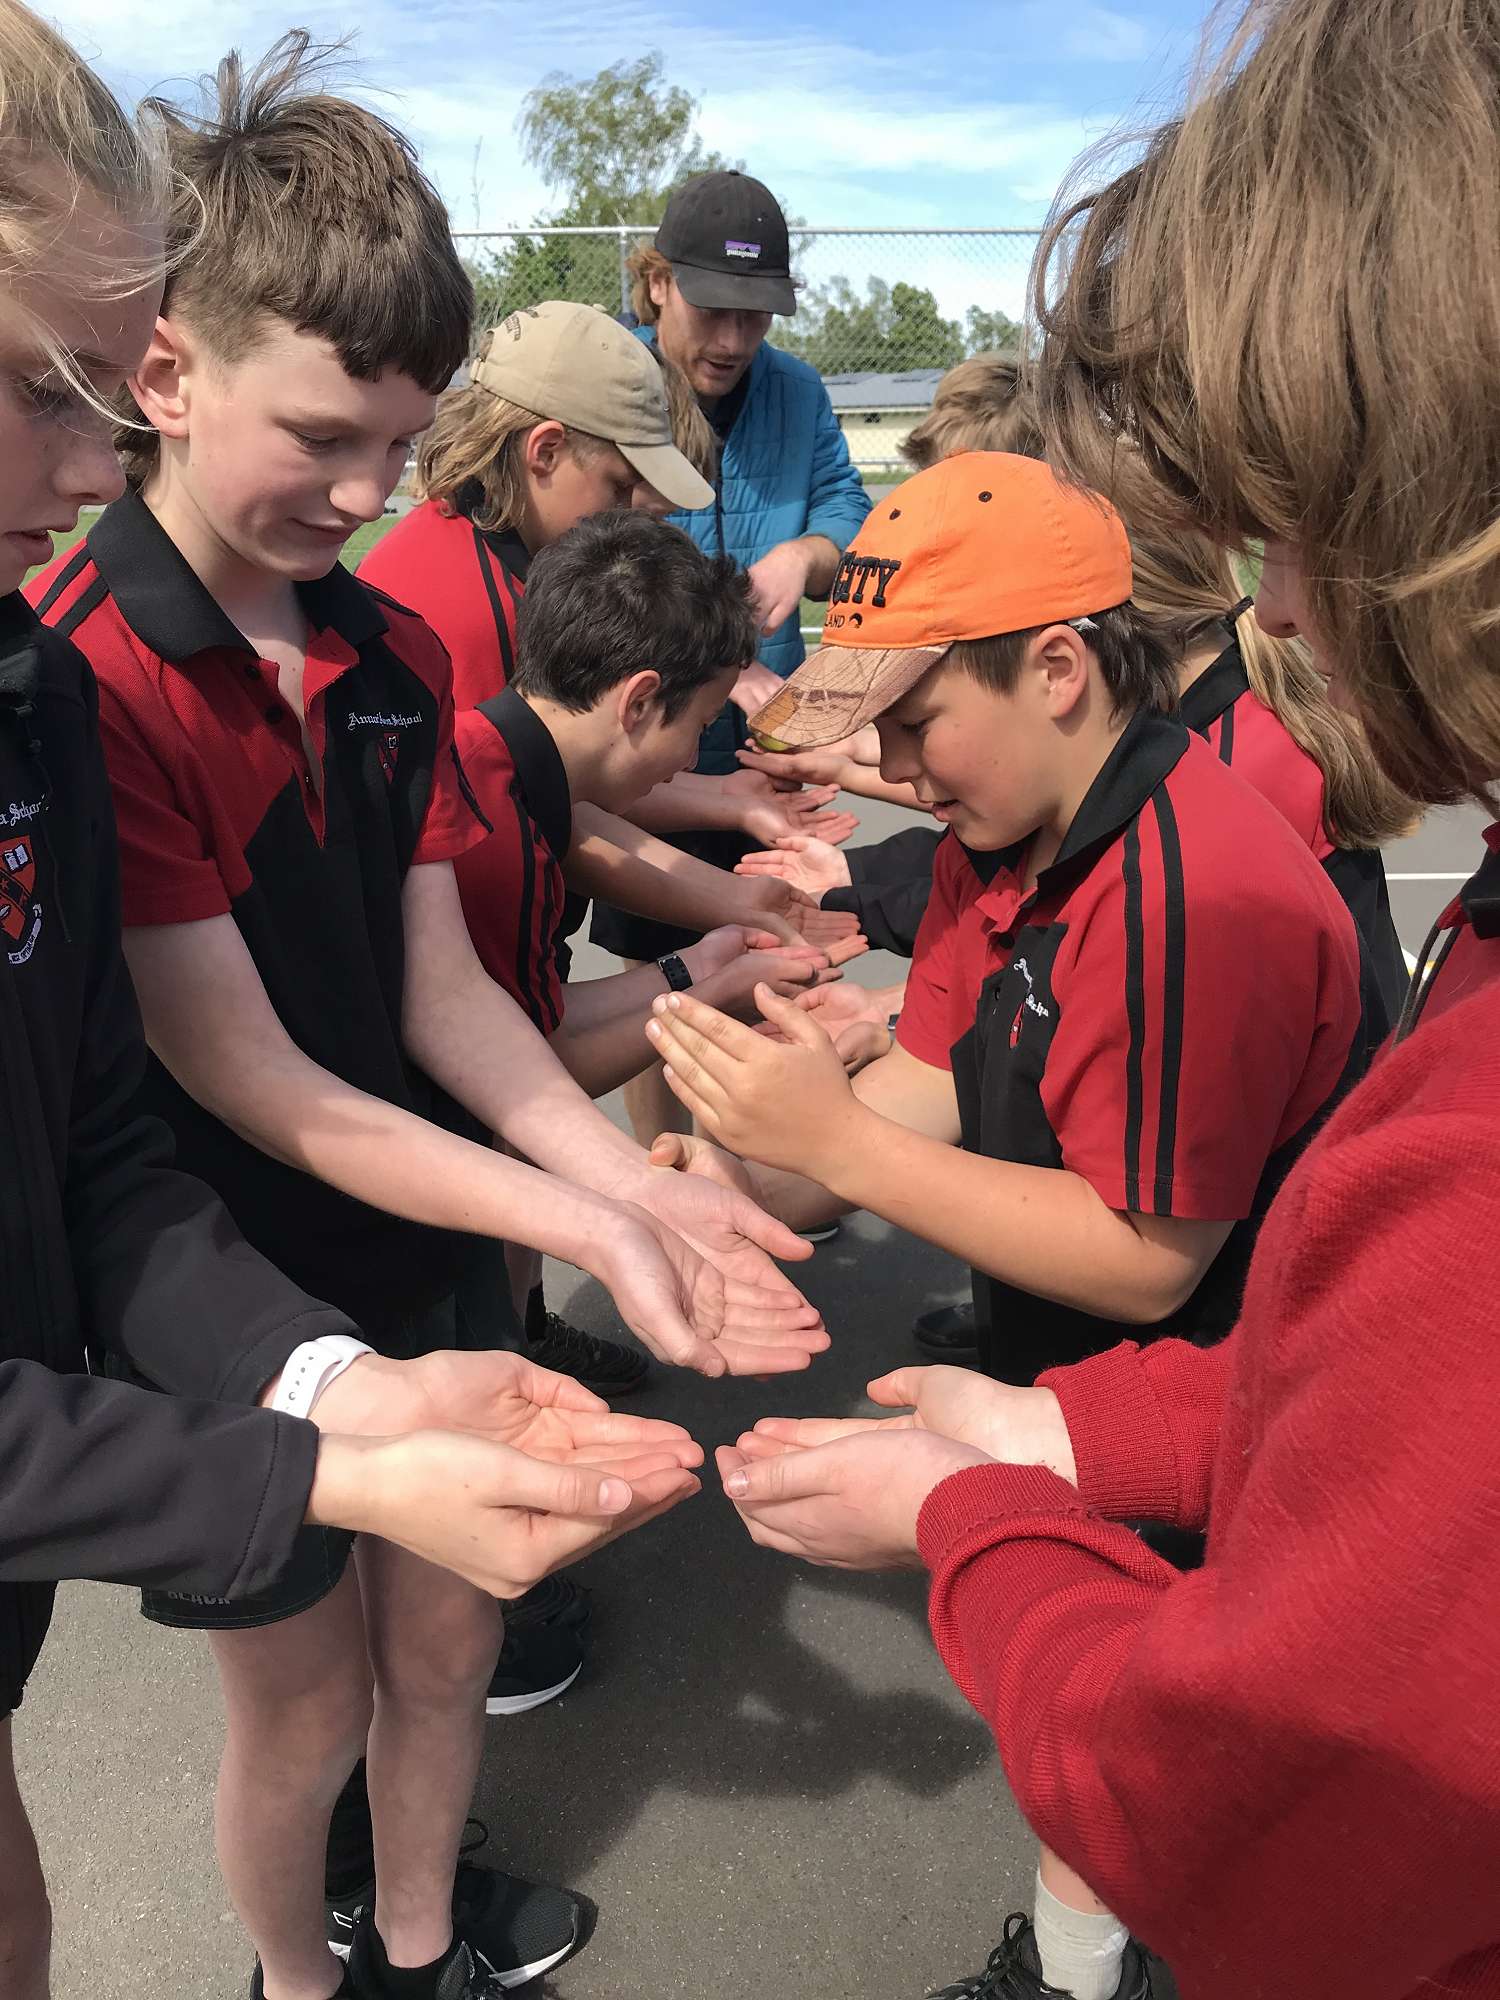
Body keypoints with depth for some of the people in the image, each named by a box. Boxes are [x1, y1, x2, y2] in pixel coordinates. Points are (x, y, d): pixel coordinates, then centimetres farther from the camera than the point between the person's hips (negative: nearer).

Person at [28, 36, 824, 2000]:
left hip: (413, 1259, 6)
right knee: (306, 1705, 16)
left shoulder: (395, 655, 1)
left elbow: (443, 991, -2)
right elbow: (250, 1083, -24)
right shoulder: (77, 681, -23)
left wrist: (633, 1178, -17)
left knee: (448, 1639, 23)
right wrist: (579, 1225, -30)